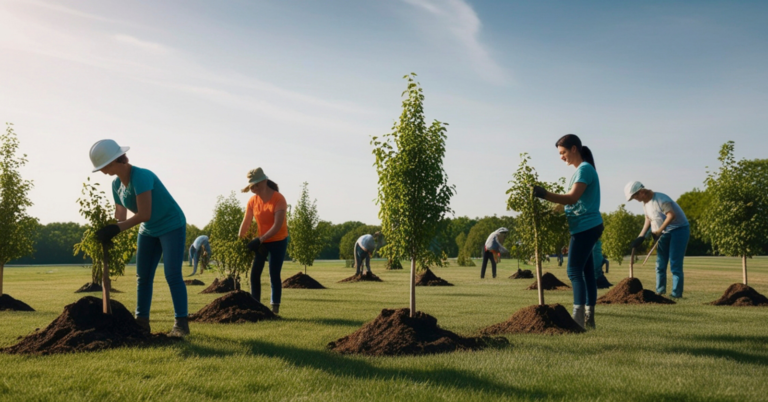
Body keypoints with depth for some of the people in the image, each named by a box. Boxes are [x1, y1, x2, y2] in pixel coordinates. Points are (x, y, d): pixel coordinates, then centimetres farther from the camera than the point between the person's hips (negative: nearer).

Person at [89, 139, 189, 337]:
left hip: (172, 226, -8)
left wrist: (116, 229, -31)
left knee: (172, 275, -12)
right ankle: (142, 321, 12)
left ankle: (181, 323, -9)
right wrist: (107, 232, -21)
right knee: (143, 276, 6)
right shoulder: (116, 184, -2)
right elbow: (120, 217, -2)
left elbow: (144, 214, -32)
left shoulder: (140, 176, -28)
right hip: (149, 231, 8)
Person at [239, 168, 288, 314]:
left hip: (278, 241, -5)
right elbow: (246, 223, -2)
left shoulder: (278, 199, -20)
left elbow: (278, 225, -26)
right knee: (254, 273, 1)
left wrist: (260, 240, -31)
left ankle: (275, 308, 2)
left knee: (274, 275, -6)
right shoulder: (252, 201, -4)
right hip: (261, 242, 5)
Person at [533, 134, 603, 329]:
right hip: (587, 227, 10)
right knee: (586, 271, 11)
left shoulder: (584, 169, -13)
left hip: (585, 227, -10)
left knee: (574, 271, -13)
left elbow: (572, 198, -25)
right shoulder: (582, 169, 18)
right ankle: (589, 319, 15)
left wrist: (545, 194, -35)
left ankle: (578, 319, -15)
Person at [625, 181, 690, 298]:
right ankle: (660, 291, 13)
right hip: (665, 233, 9)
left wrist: (659, 230, -24)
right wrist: (641, 236, 6)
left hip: (679, 229, -9)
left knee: (675, 264, -10)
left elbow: (672, 215, -27)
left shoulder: (660, 199, -22)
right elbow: (648, 219, 13)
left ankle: (677, 293, -5)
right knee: (660, 263, 7)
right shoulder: (645, 202, 5)